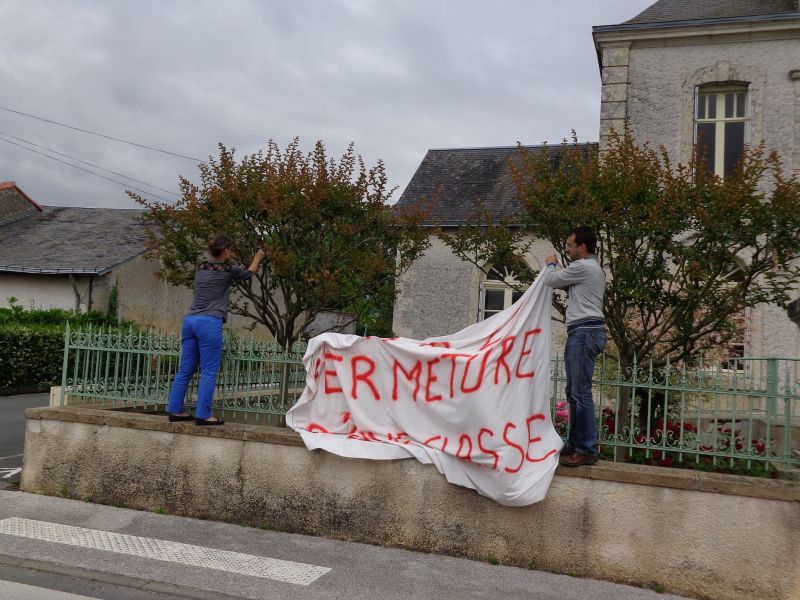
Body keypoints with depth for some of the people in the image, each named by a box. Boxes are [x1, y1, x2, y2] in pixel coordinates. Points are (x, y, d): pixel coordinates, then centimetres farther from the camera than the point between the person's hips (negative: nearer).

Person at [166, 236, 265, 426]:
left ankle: (175, 410, 14)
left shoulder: (201, 268, 17)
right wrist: (258, 257, 37)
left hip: (190, 320, 7)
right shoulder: (228, 270, 0)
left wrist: (236, 271, 45)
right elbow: (248, 274, 20)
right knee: (209, 372, -3)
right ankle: (203, 415, -3)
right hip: (209, 323, -7)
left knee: (185, 369, 10)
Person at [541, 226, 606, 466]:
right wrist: (556, 268, 21)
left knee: (581, 392, -11)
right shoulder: (593, 268, 24)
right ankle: (575, 444, 19)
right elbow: (566, 282, 30)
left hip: (585, 332, -11)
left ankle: (587, 451, -8)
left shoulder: (583, 267, -10)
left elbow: (551, 280, -3)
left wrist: (551, 264, 16)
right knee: (574, 392, 13)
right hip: (581, 333, 11)